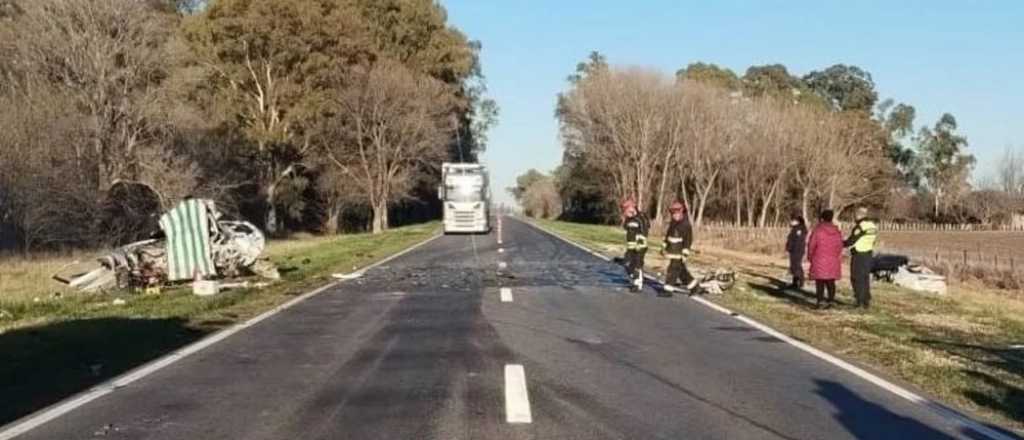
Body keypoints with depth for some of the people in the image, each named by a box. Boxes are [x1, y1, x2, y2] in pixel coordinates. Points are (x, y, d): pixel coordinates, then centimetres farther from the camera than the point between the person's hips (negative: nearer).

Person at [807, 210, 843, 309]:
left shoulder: (817, 230, -12)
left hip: (819, 260, -4)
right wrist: (837, 258, 19)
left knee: (820, 281, 2)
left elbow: (811, 245, -10)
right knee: (831, 281, 11)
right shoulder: (837, 231, 2)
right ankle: (831, 301, 9)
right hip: (833, 261, 4)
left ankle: (821, 301, -3)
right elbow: (840, 246, 7)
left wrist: (810, 256, 6)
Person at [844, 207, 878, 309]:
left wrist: (842, 243, 1)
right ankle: (866, 301, 17)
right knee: (866, 278, 14)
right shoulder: (873, 225, 7)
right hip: (869, 254, 8)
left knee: (856, 278, 1)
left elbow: (851, 241, -16)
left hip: (858, 255, -8)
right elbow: (873, 240, 13)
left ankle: (860, 301, 1)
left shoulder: (860, 226, -18)